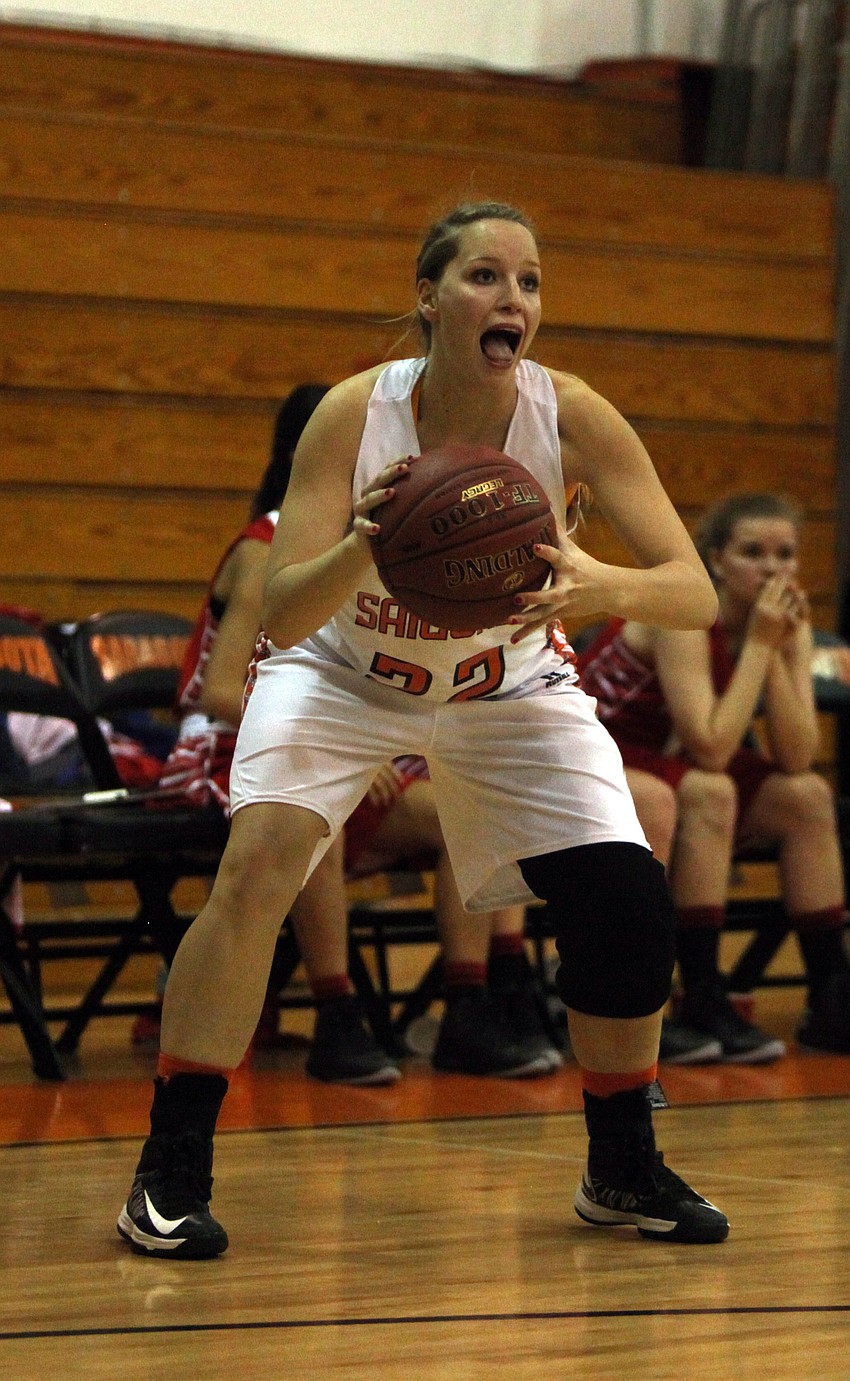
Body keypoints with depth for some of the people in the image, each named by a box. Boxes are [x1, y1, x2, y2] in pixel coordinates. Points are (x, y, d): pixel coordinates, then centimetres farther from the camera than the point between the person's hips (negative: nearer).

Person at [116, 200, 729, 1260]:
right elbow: (282, 617, -29)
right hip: (342, 669, -2)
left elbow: (696, 594, -26)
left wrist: (602, 586, -48)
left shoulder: (571, 417, -24)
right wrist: (366, 549, -50)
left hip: (508, 685, 2)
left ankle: (623, 1171, 12)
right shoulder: (355, 413, -27)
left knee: (627, 898, -11)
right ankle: (170, 1172, -14)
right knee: (257, 861, -26)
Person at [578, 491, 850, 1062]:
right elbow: (710, 749, -34)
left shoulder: (789, 625, -5)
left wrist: (777, 650, -24)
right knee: (708, 792, -32)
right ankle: (703, 1006, -30)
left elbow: (797, 758, -15)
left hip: (668, 764, 7)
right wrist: (758, 644, -29)